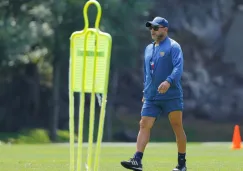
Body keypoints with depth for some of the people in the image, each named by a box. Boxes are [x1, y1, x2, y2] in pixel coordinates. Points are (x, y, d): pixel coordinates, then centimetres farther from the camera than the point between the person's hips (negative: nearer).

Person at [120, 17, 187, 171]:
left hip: (171, 96, -6)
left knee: (177, 127, 1)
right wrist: (146, 92, 21)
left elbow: (178, 68, -18)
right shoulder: (148, 49, 17)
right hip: (151, 98, 6)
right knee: (144, 125, -6)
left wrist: (168, 81, -34)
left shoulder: (173, 46, -5)